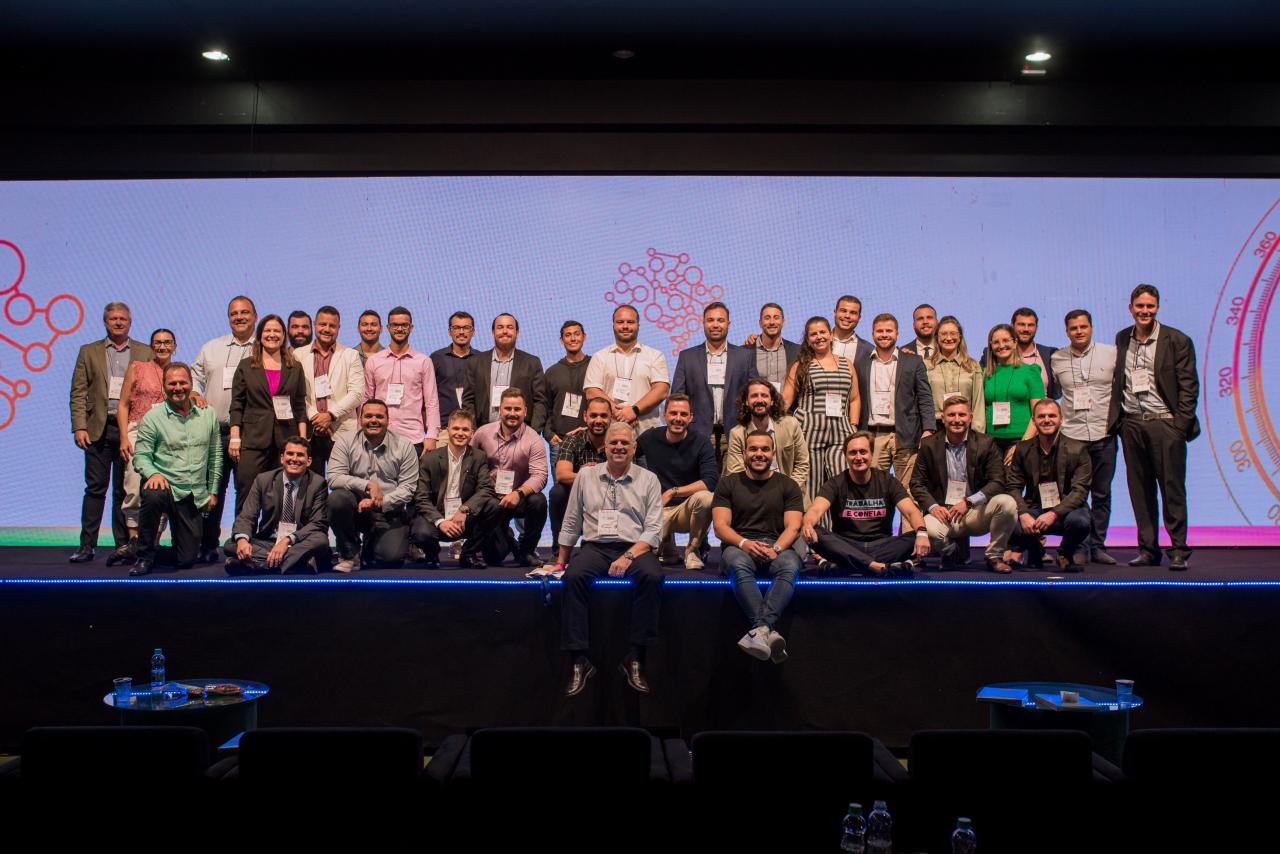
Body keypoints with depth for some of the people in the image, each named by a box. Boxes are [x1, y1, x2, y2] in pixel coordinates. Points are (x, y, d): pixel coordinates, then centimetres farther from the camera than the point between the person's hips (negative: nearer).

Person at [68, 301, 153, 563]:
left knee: (125, 490, 5)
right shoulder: (89, 352, 11)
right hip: (99, 429, 0)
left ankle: (124, 544, 12)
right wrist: (79, 427, -5)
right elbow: (78, 393, 6)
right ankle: (87, 546, 6)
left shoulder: (145, 353, 9)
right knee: (95, 489, 1)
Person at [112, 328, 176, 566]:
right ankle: (133, 543, -10)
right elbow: (123, 405, 8)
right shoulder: (137, 368, 11)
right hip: (138, 431, -1)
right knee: (135, 488, -14)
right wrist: (124, 438, -2)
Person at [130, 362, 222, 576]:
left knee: (186, 559, 0)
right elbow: (141, 456, -5)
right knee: (153, 495, -41)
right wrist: (153, 473, -26)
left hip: (194, 496, 3)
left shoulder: (208, 414, 6)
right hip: (165, 485, -2)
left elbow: (215, 455, 12)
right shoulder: (153, 417, -3)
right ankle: (145, 556, -18)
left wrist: (213, 491, 9)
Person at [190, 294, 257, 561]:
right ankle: (208, 546, 13)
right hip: (215, 432, 3)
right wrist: (195, 394, -2)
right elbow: (194, 376, 20)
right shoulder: (211, 348, 19)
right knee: (211, 490, 4)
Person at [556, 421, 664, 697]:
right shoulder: (586, 478, 14)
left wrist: (628, 557, -14)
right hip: (595, 547, 1)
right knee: (573, 576, -32)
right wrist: (560, 562, 11)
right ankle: (579, 660, -25)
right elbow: (571, 525, 17)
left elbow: (653, 529, 1)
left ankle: (635, 659, -24)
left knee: (652, 576, -34)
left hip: (635, 548, -1)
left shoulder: (648, 480, 9)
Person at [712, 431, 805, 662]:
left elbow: (793, 526, 4)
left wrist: (776, 548, -17)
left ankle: (761, 629, -50)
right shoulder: (728, 484, 14)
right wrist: (743, 543, -17)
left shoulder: (787, 486, 16)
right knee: (738, 564, -38)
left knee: (791, 566, -35)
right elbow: (720, 526, 4)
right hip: (739, 545, -1)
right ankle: (770, 633, -49)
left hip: (777, 546, 1)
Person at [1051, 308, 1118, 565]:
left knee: (1101, 494, 5)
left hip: (1104, 435, 0)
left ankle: (1097, 546, 14)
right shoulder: (1056, 359, 4)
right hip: (1071, 435, 0)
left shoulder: (1111, 353, 3)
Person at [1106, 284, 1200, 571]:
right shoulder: (1122, 339, 11)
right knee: (1140, 490, 8)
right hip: (1131, 425, 4)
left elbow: (1189, 385, -3)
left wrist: (1181, 424, -10)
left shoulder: (1177, 341, -2)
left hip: (1165, 424, -4)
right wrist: (1113, 419, 7)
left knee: (1172, 488, -1)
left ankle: (1179, 550, 8)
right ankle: (1148, 549, 16)